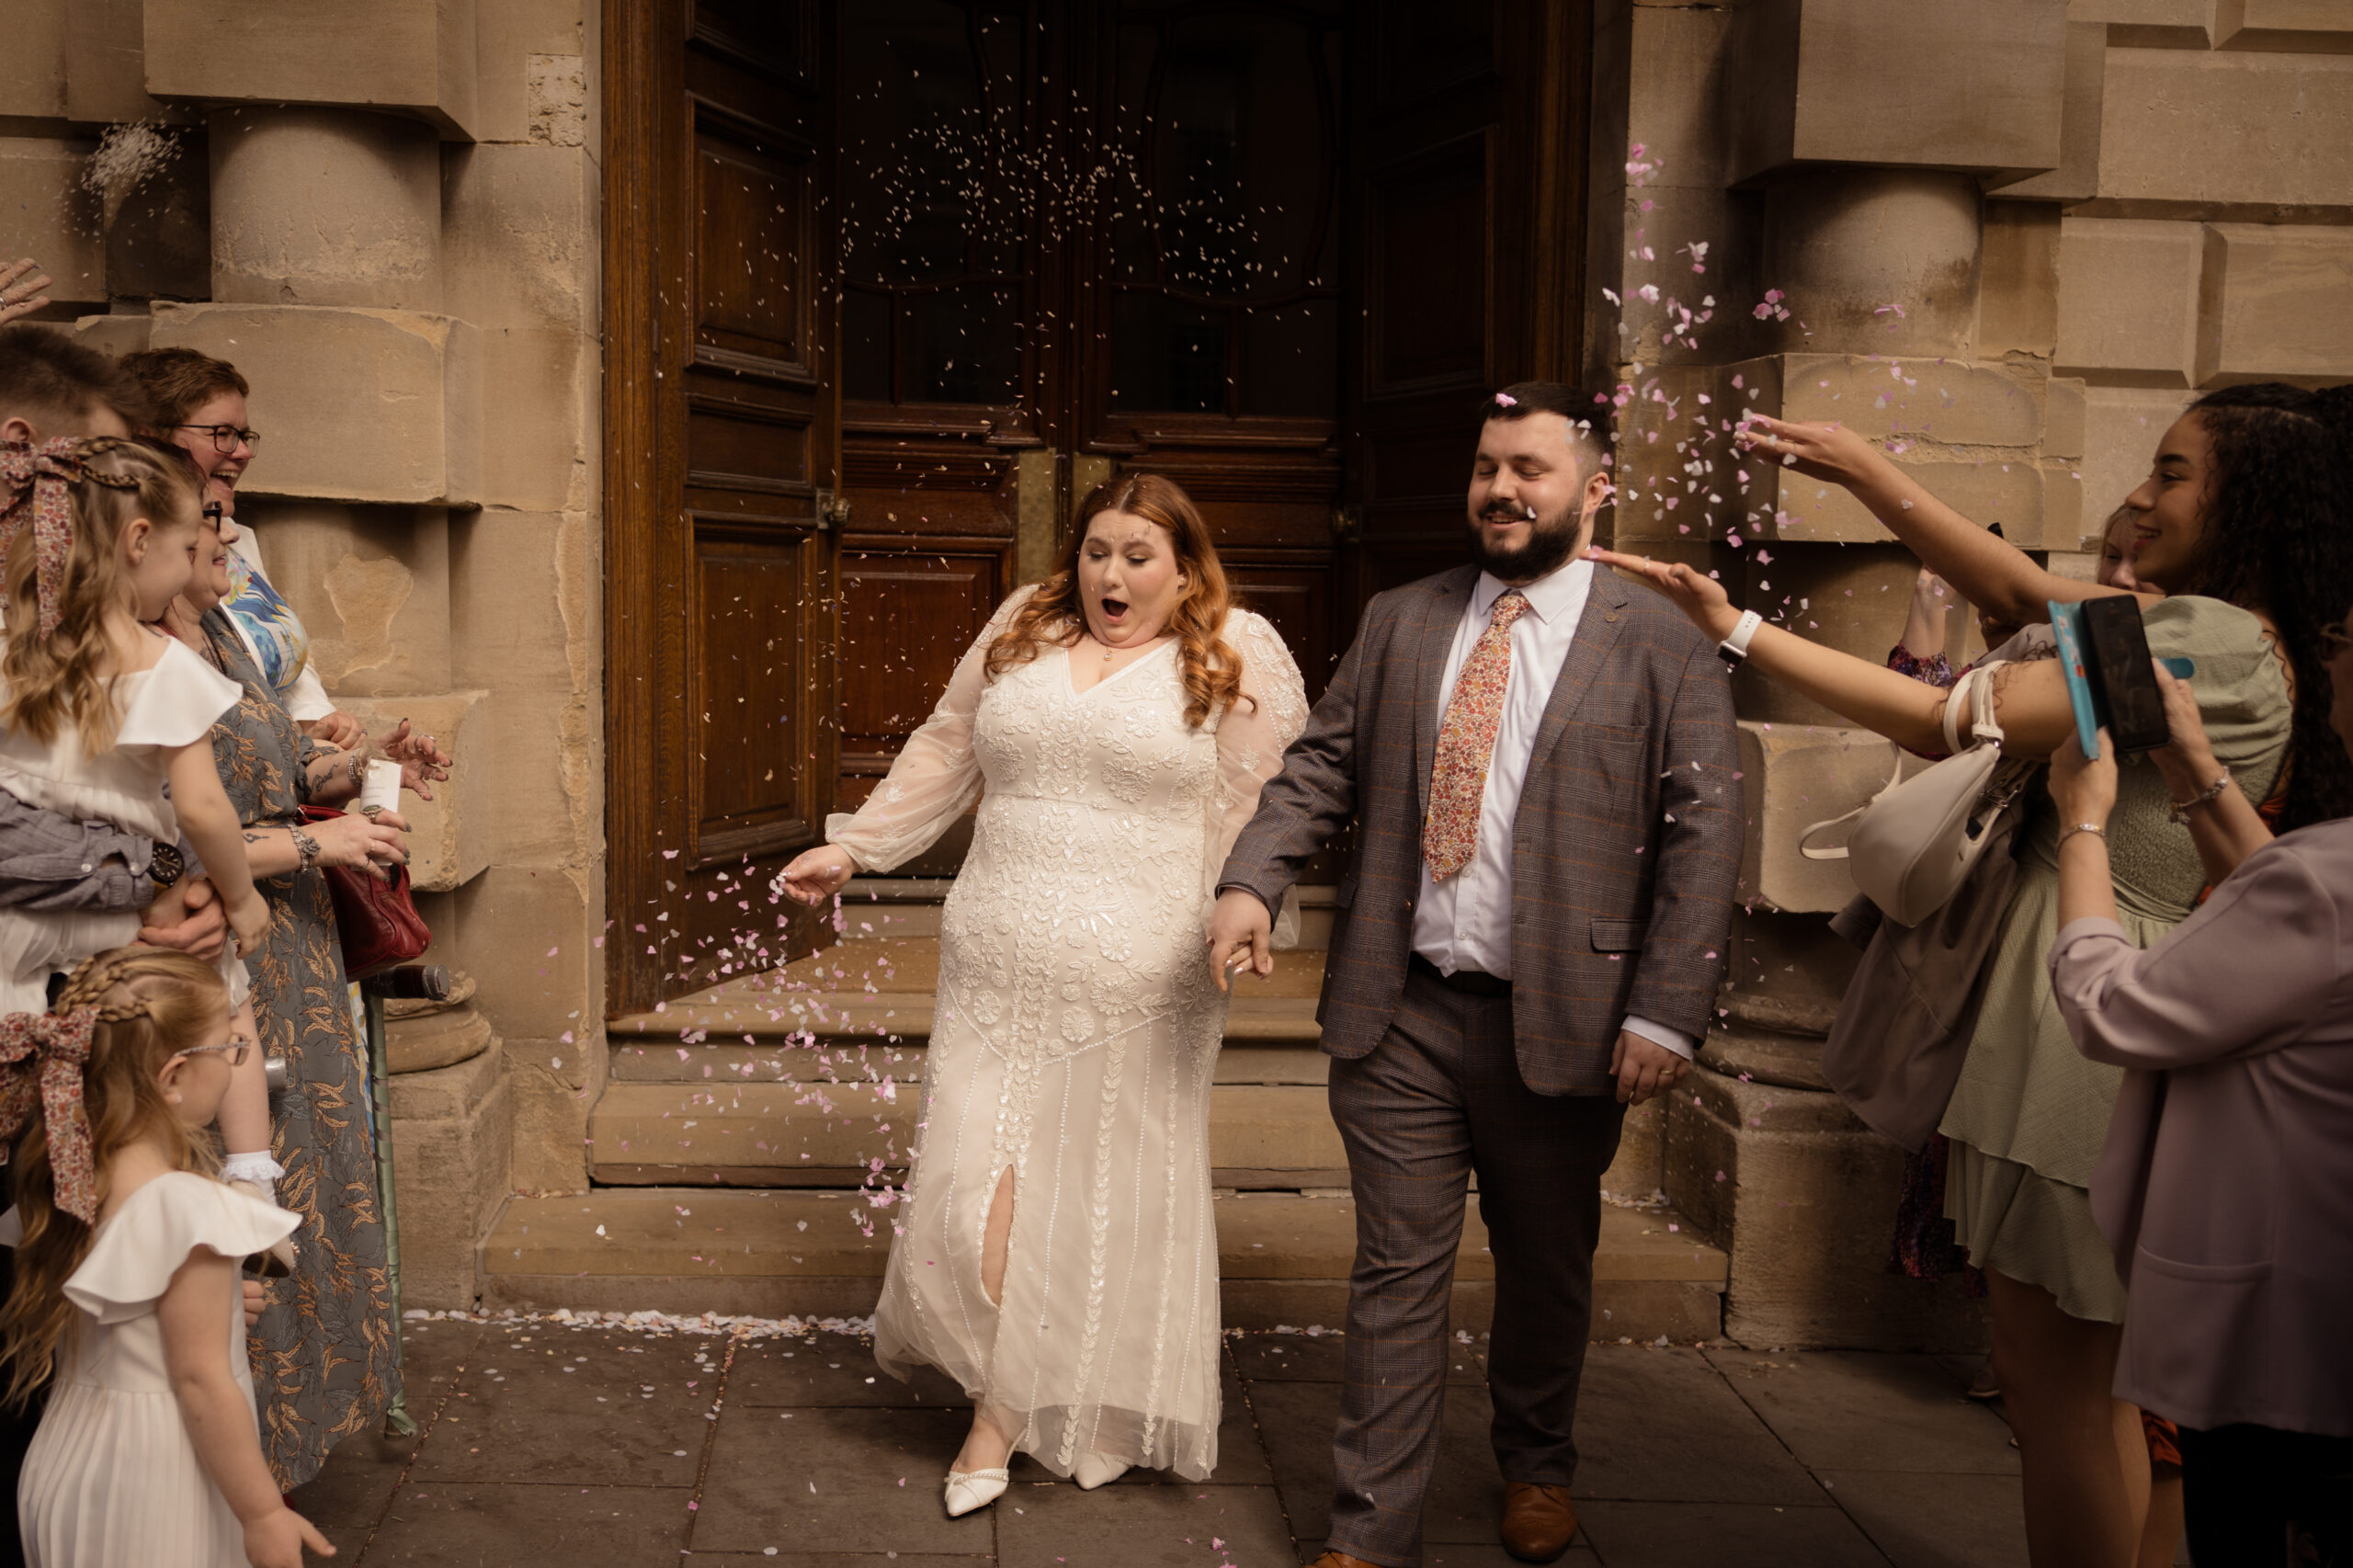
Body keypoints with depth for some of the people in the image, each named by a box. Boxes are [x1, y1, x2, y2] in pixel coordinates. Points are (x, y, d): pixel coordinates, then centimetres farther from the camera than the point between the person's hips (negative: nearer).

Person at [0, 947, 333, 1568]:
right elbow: (201, 1381, -21)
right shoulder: (186, 1208, -25)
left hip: (69, 1461, 8)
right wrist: (264, 1515, -14)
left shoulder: (65, 1183, -1)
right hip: (156, 1492, -8)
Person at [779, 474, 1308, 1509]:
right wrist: (853, 849, 18)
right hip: (996, 972, 3)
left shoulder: (1238, 656, 1)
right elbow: (943, 757, 19)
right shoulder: (1018, 632, 12)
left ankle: (1088, 1413, 25)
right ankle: (1000, 1397, 21)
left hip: (1137, 985, -3)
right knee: (978, 1177, 0)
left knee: (1111, 1192, 6)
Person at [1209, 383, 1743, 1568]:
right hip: (1397, 1016, 2)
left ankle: (1535, 1469, 42)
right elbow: (1319, 770, 9)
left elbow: (1705, 835, -7)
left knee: (1547, 1271, 17)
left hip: (1559, 1023, -1)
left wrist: (1666, 1013, -14)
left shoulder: (1660, 648, -2)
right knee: (1397, 1273, 7)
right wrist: (1251, 881, -9)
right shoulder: (1398, 624, 9)